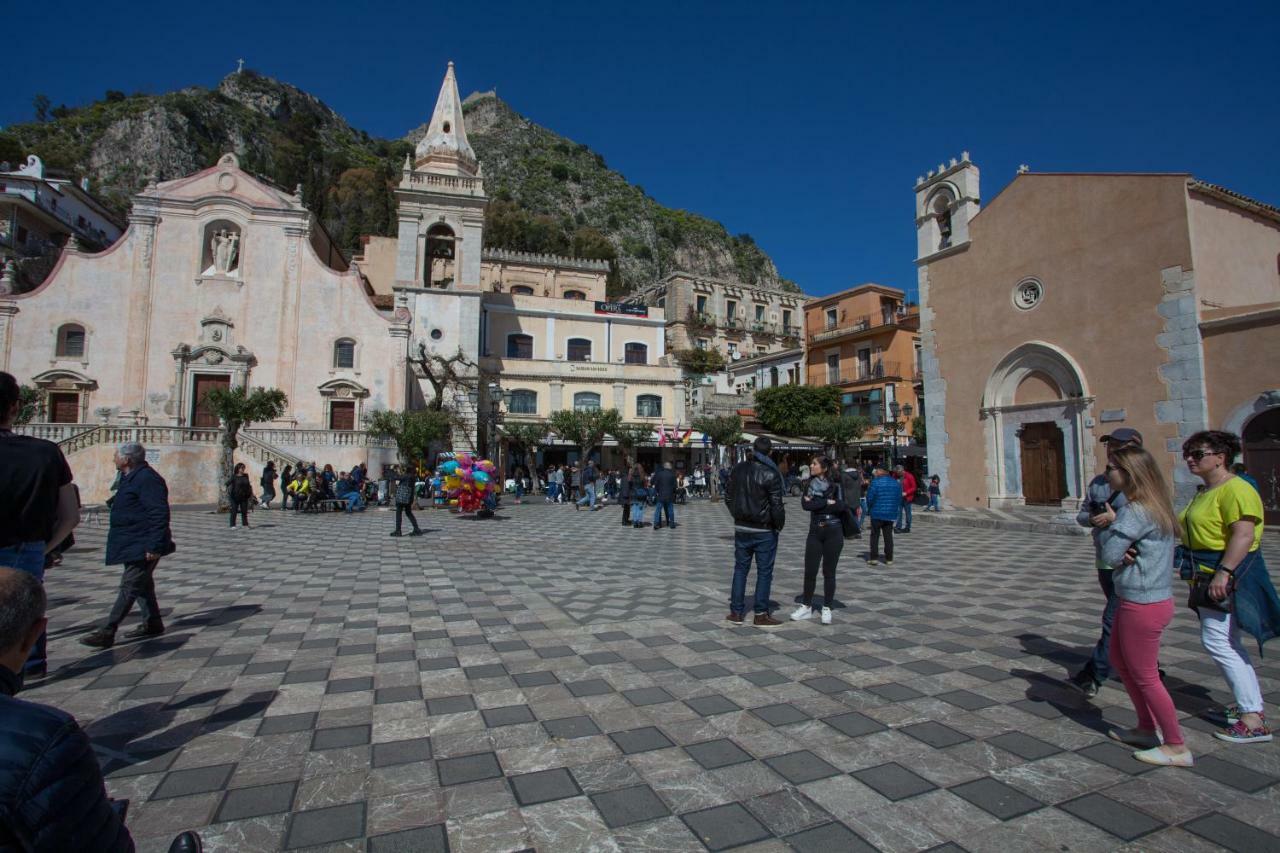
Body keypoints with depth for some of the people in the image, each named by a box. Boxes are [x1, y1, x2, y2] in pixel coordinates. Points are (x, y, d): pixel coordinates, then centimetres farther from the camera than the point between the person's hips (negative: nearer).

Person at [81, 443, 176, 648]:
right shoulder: (133, 478, 15)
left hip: (141, 547, -12)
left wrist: (154, 546, -27)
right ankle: (152, 624, 26)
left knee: (129, 587, -7)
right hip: (134, 546, 12)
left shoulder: (147, 479, -20)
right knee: (142, 584, 17)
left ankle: (107, 633, -4)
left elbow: (159, 514, -25)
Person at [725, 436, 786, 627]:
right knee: (764, 572, 6)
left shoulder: (738, 469, 1)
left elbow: (728, 497, 8)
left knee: (740, 569, 13)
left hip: (741, 528, 5)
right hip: (765, 530, -5)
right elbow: (777, 504, -16)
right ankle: (761, 614, 12)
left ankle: (736, 612, 17)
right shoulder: (771, 474, -16)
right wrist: (779, 524, -1)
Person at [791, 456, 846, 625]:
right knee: (810, 571, 4)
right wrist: (828, 502, -13)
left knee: (829, 572, 5)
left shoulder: (836, 484, -4)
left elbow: (841, 506, -18)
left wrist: (815, 504, -13)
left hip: (833, 532, -3)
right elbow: (805, 504, -9)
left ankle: (827, 609, 18)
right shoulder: (811, 484, 5)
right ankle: (806, 606, 18)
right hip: (815, 532, 3)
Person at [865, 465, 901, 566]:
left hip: (877, 513, -4)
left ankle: (874, 558, 2)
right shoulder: (896, 483, 6)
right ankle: (889, 559, 12)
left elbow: (870, 497, -12)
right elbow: (899, 498, 8)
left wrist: (869, 509, 4)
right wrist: (896, 510, 15)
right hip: (891, 514, 4)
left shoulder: (875, 482, -12)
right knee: (888, 536, 10)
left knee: (875, 535, 4)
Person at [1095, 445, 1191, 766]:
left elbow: (1108, 555, -21)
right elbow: (1111, 553, 9)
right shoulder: (1153, 506, 8)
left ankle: (1177, 747, 19)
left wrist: (1109, 524, -8)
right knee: (1120, 662, 22)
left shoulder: (1135, 512, -24)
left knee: (1145, 676, 5)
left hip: (1143, 605, -10)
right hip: (1151, 598, 10)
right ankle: (1147, 728, 34)